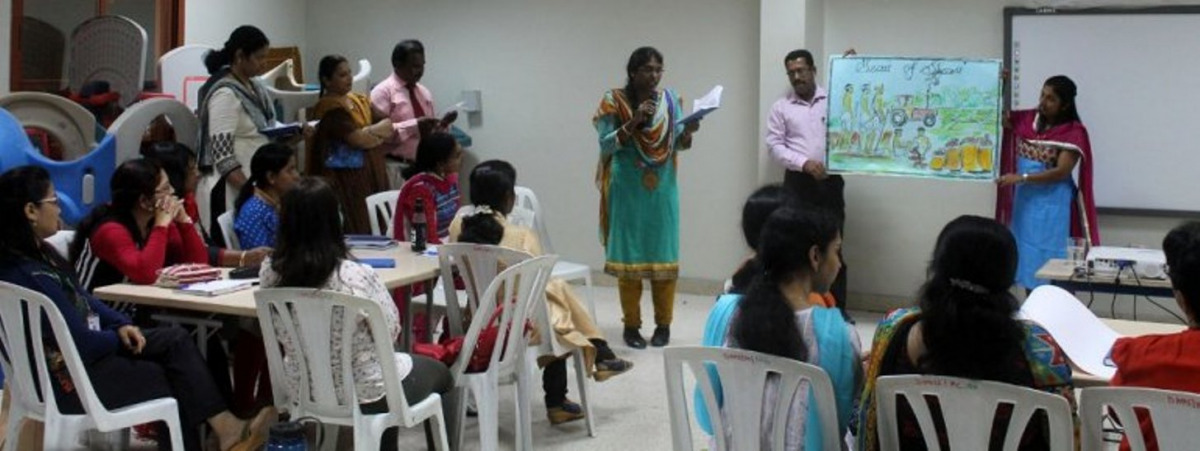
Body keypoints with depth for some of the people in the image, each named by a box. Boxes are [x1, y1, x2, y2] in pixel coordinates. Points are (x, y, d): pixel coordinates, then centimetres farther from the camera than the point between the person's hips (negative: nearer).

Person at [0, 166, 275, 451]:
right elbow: (82, 343, -25)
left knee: (176, 340, -2)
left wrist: (121, 324, -1)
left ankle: (224, 428, -11)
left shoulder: (40, 253, 5)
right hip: (67, 377, -9)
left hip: (85, 349, 9)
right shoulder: (27, 276, -28)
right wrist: (118, 336, -4)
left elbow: (83, 299, 16)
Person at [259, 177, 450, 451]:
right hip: (362, 393, -5)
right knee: (438, 372, 26)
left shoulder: (270, 271, -13)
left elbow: (284, 332, 5)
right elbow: (390, 331, -13)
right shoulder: (357, 277, -29)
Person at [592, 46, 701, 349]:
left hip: (662, 189, 3)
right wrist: (633, 122, -21)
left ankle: (663, 324, 14)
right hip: (628, 190, -2)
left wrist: (688, 132, -18)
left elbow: (679, 144, 4)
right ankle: (631, 325, 9)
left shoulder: (670, 100, 4)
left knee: (663, 253, 5)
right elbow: (605, 145, -9)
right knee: (629, 254, 1)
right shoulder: (614, 101, -5)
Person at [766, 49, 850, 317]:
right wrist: (804, 163, -14)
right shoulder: (781, 107, 8)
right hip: (798, 183, 0)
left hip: (830, 182, 0)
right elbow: (774, 145, 2)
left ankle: (837, 310, 5)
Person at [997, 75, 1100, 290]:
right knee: (1028, 259, 10)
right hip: (1024, 200, 6)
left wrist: (1021, 178, -23)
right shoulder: (1028, 119, 6)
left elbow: (1061, 172, -17)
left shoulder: (1073, 132, -11)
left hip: (1052, 205, -6)